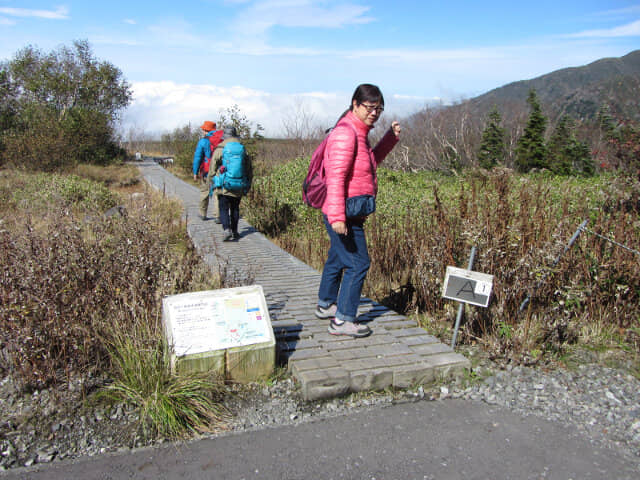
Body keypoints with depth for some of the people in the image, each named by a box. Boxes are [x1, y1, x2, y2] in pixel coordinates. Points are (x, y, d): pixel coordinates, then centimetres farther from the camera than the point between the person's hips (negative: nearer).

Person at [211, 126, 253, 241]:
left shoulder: (219, 149, -4)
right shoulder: (243, 149, 6)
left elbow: (213, 168, -1)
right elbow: (249, 170, 11)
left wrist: (211, 184, 9)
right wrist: (247, 186, 20)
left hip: (223, 186, -3)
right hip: (238, 188, 3)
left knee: (223, 209, 3)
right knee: (235, 209, 16)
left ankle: (227, 230, -14)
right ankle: (235, 232, 20)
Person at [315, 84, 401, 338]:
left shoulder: (359, 133, 13)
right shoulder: (345, 132, -17)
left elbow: (370, 162, 28)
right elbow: (336, 177, -25)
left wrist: (391, 138, 18)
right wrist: (337, 216, -32)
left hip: (352, 212, 10)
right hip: (343, 213, -10)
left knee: (337, 258, 22)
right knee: (358, 263, -7)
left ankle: (326, 305, 40)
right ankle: (342, 320, 1)